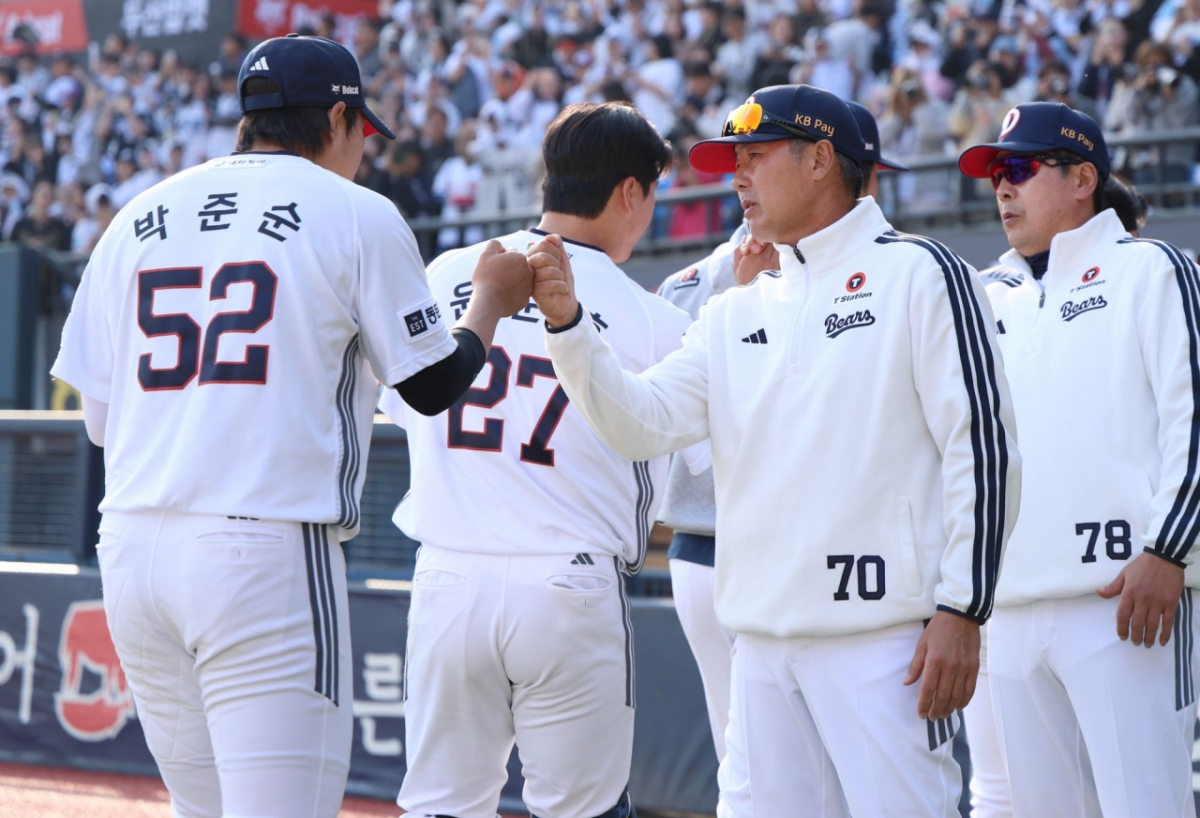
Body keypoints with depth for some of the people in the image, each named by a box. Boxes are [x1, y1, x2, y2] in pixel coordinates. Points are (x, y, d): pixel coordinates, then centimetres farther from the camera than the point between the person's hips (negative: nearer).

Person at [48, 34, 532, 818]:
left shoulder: (139, 218, 14)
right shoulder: (358, 217, 1)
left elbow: (100, 416, 13)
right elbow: (433, 385, 7)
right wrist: (492, 300, 25)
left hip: (129, 549, 6)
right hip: (269, 549, -6)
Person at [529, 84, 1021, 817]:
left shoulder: (919, 274, 0)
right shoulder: (736, 314, 19)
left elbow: (981, 447, -6)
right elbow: (643, 423, 9)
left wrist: (962, 608, -13)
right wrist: (566, 323, -5)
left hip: (883, 633, -6)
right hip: (762, 643, 7)